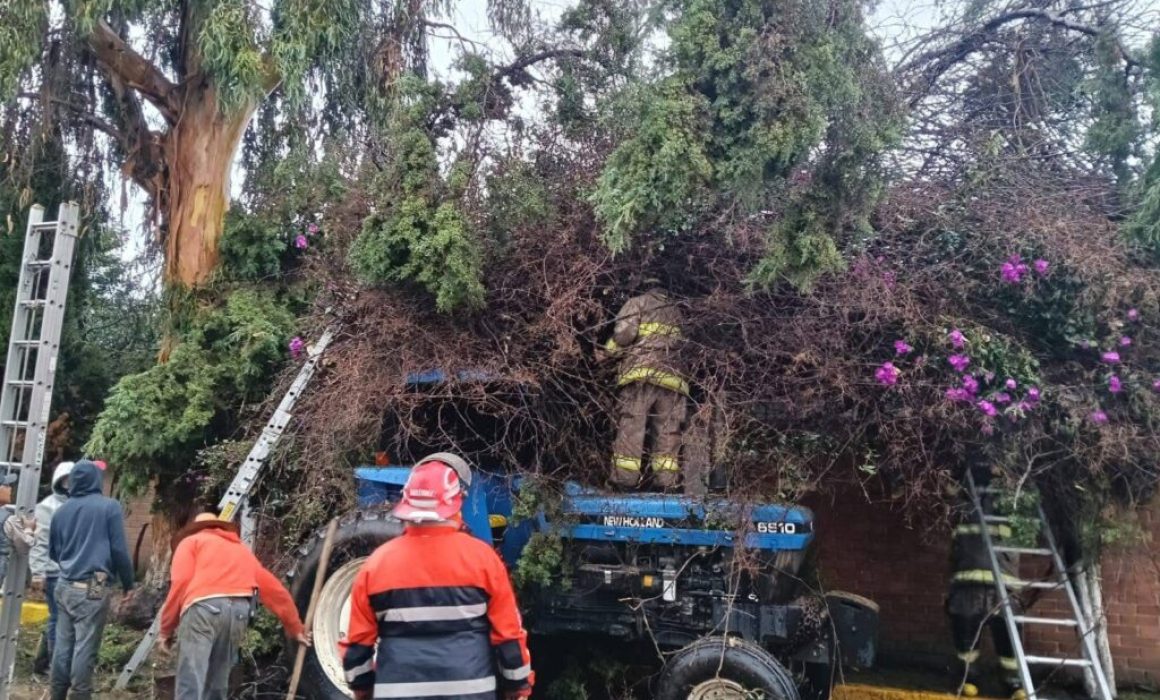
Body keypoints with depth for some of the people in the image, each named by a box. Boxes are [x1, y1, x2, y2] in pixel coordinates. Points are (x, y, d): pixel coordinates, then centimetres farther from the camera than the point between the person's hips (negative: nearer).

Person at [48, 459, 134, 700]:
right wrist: (128, 583, 2)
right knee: (85, 648, -2)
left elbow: (52, 552, 22)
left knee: (63, 645, 11)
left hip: (65, 585, 6)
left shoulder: (62, 510, 11)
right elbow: (119, 550, -8)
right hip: (92, 588, -6)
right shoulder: (109, 507, -6)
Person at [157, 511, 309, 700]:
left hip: (203, 607, -4)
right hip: (240, 611, 4)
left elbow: (180, 582, 6)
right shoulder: (243, 550, 36)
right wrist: (295, 628, 41)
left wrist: (166, 628, 11)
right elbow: (276, 590, 34)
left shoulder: (191, 541, 24)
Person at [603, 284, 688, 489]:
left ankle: (625, 476, -12)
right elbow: (682, 344, 18)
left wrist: (611, 351, 11)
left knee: (631, 424, -6)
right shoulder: (676, 311, 27)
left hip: (641, 373, -4)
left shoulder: (637, 303, 11)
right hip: (672, 378, 4)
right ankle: (666, 479, -4)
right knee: (668, 429, 4)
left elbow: (624, 333, -3)